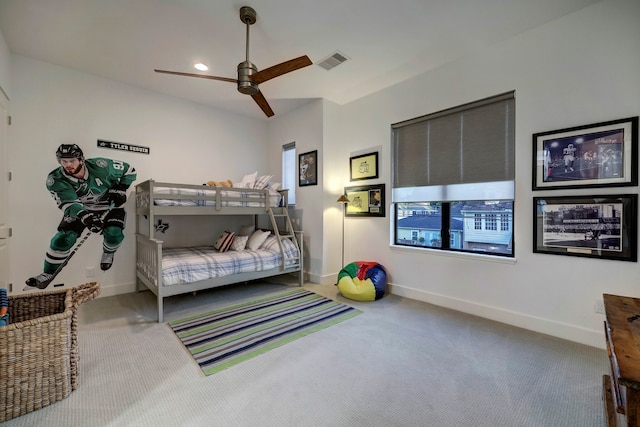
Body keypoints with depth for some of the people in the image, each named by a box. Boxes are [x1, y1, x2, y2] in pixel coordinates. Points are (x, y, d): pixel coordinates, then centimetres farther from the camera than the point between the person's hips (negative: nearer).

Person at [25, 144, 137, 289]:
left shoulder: (100, 166, -26)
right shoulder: (56, 180, -21)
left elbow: (129, 170, -11)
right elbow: (68, 204, -31)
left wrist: (120, 189, -18)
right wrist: (84, 217, -51)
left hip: (110, 204, -2)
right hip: (79, 208, 2)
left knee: (113, 234, -22)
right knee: (63, 238, -8)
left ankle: (108, 253, 15)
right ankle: (48, 273, 14)